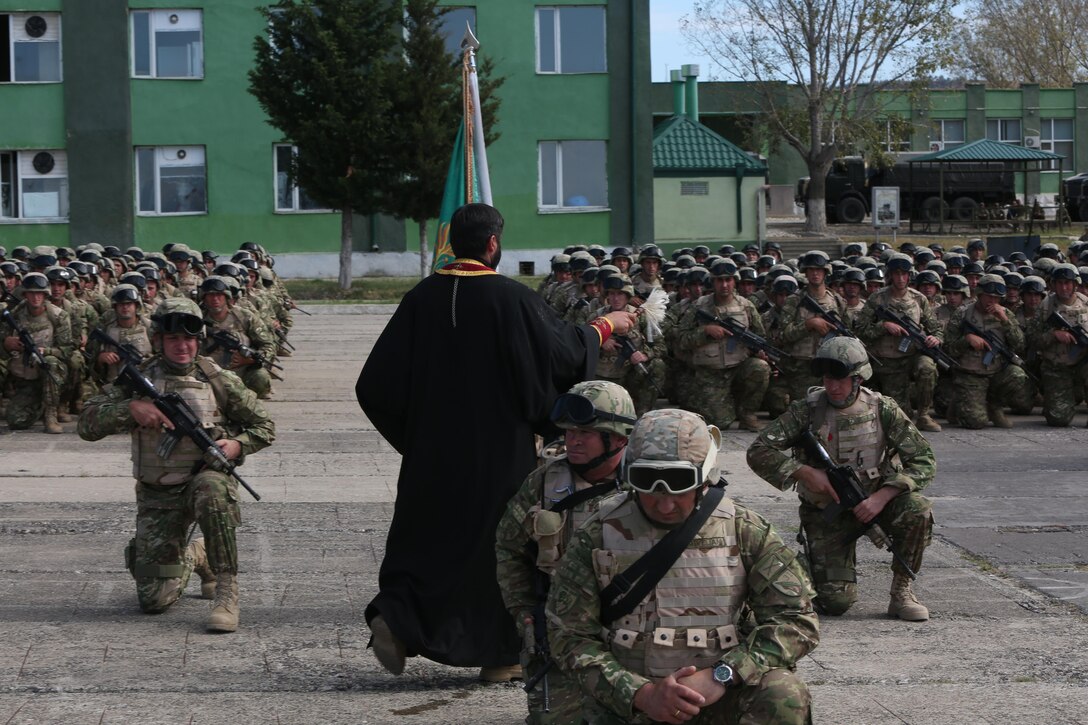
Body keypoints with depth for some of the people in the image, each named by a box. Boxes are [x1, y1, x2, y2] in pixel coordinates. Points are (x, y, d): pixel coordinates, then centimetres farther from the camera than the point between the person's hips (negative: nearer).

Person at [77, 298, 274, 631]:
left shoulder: (217, 380, -2)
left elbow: (264, 426, 6)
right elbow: (87, 424, -6)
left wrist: (237, 445, -14)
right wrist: (130, 407, -22)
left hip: (206, 476, -2)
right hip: (157, 495, 2)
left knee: (212, 489, -41)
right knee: (153, 600, -3)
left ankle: (227, 590, -29)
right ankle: (193, 557, 32)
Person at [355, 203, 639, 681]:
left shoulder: (422, 298, -2)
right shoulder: (512, 298, -13)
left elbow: (379, 381, -1)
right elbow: (565, 350, -3)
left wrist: (409, 432, 13)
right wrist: (605, 325, 14)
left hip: (432, 450, 3)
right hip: (499, 451, -3)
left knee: (426, 535, 14)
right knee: (499, 540, 7)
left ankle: (395, 615, -8)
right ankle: (499, 654, 13)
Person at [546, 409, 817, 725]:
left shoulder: (744, 532, 0)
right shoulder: (597, 539, -1)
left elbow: (796, 618, -4)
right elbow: (571, 637, -3)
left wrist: (721, 675, -18)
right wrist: (642, 693, -17)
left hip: (720, 698, 2)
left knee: (786, 695, -26)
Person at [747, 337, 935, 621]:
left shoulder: (882, 409, -10)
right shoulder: (808, 410, -12)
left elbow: (923, 460, -12)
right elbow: (759, 452, -14)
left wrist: (882, 497, -23)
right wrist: (804, 472, -25)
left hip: (873, 499, 1)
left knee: (918, 511, -31)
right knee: (837, 602, -14)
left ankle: (901, 591, -10)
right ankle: (814, 560, 23)